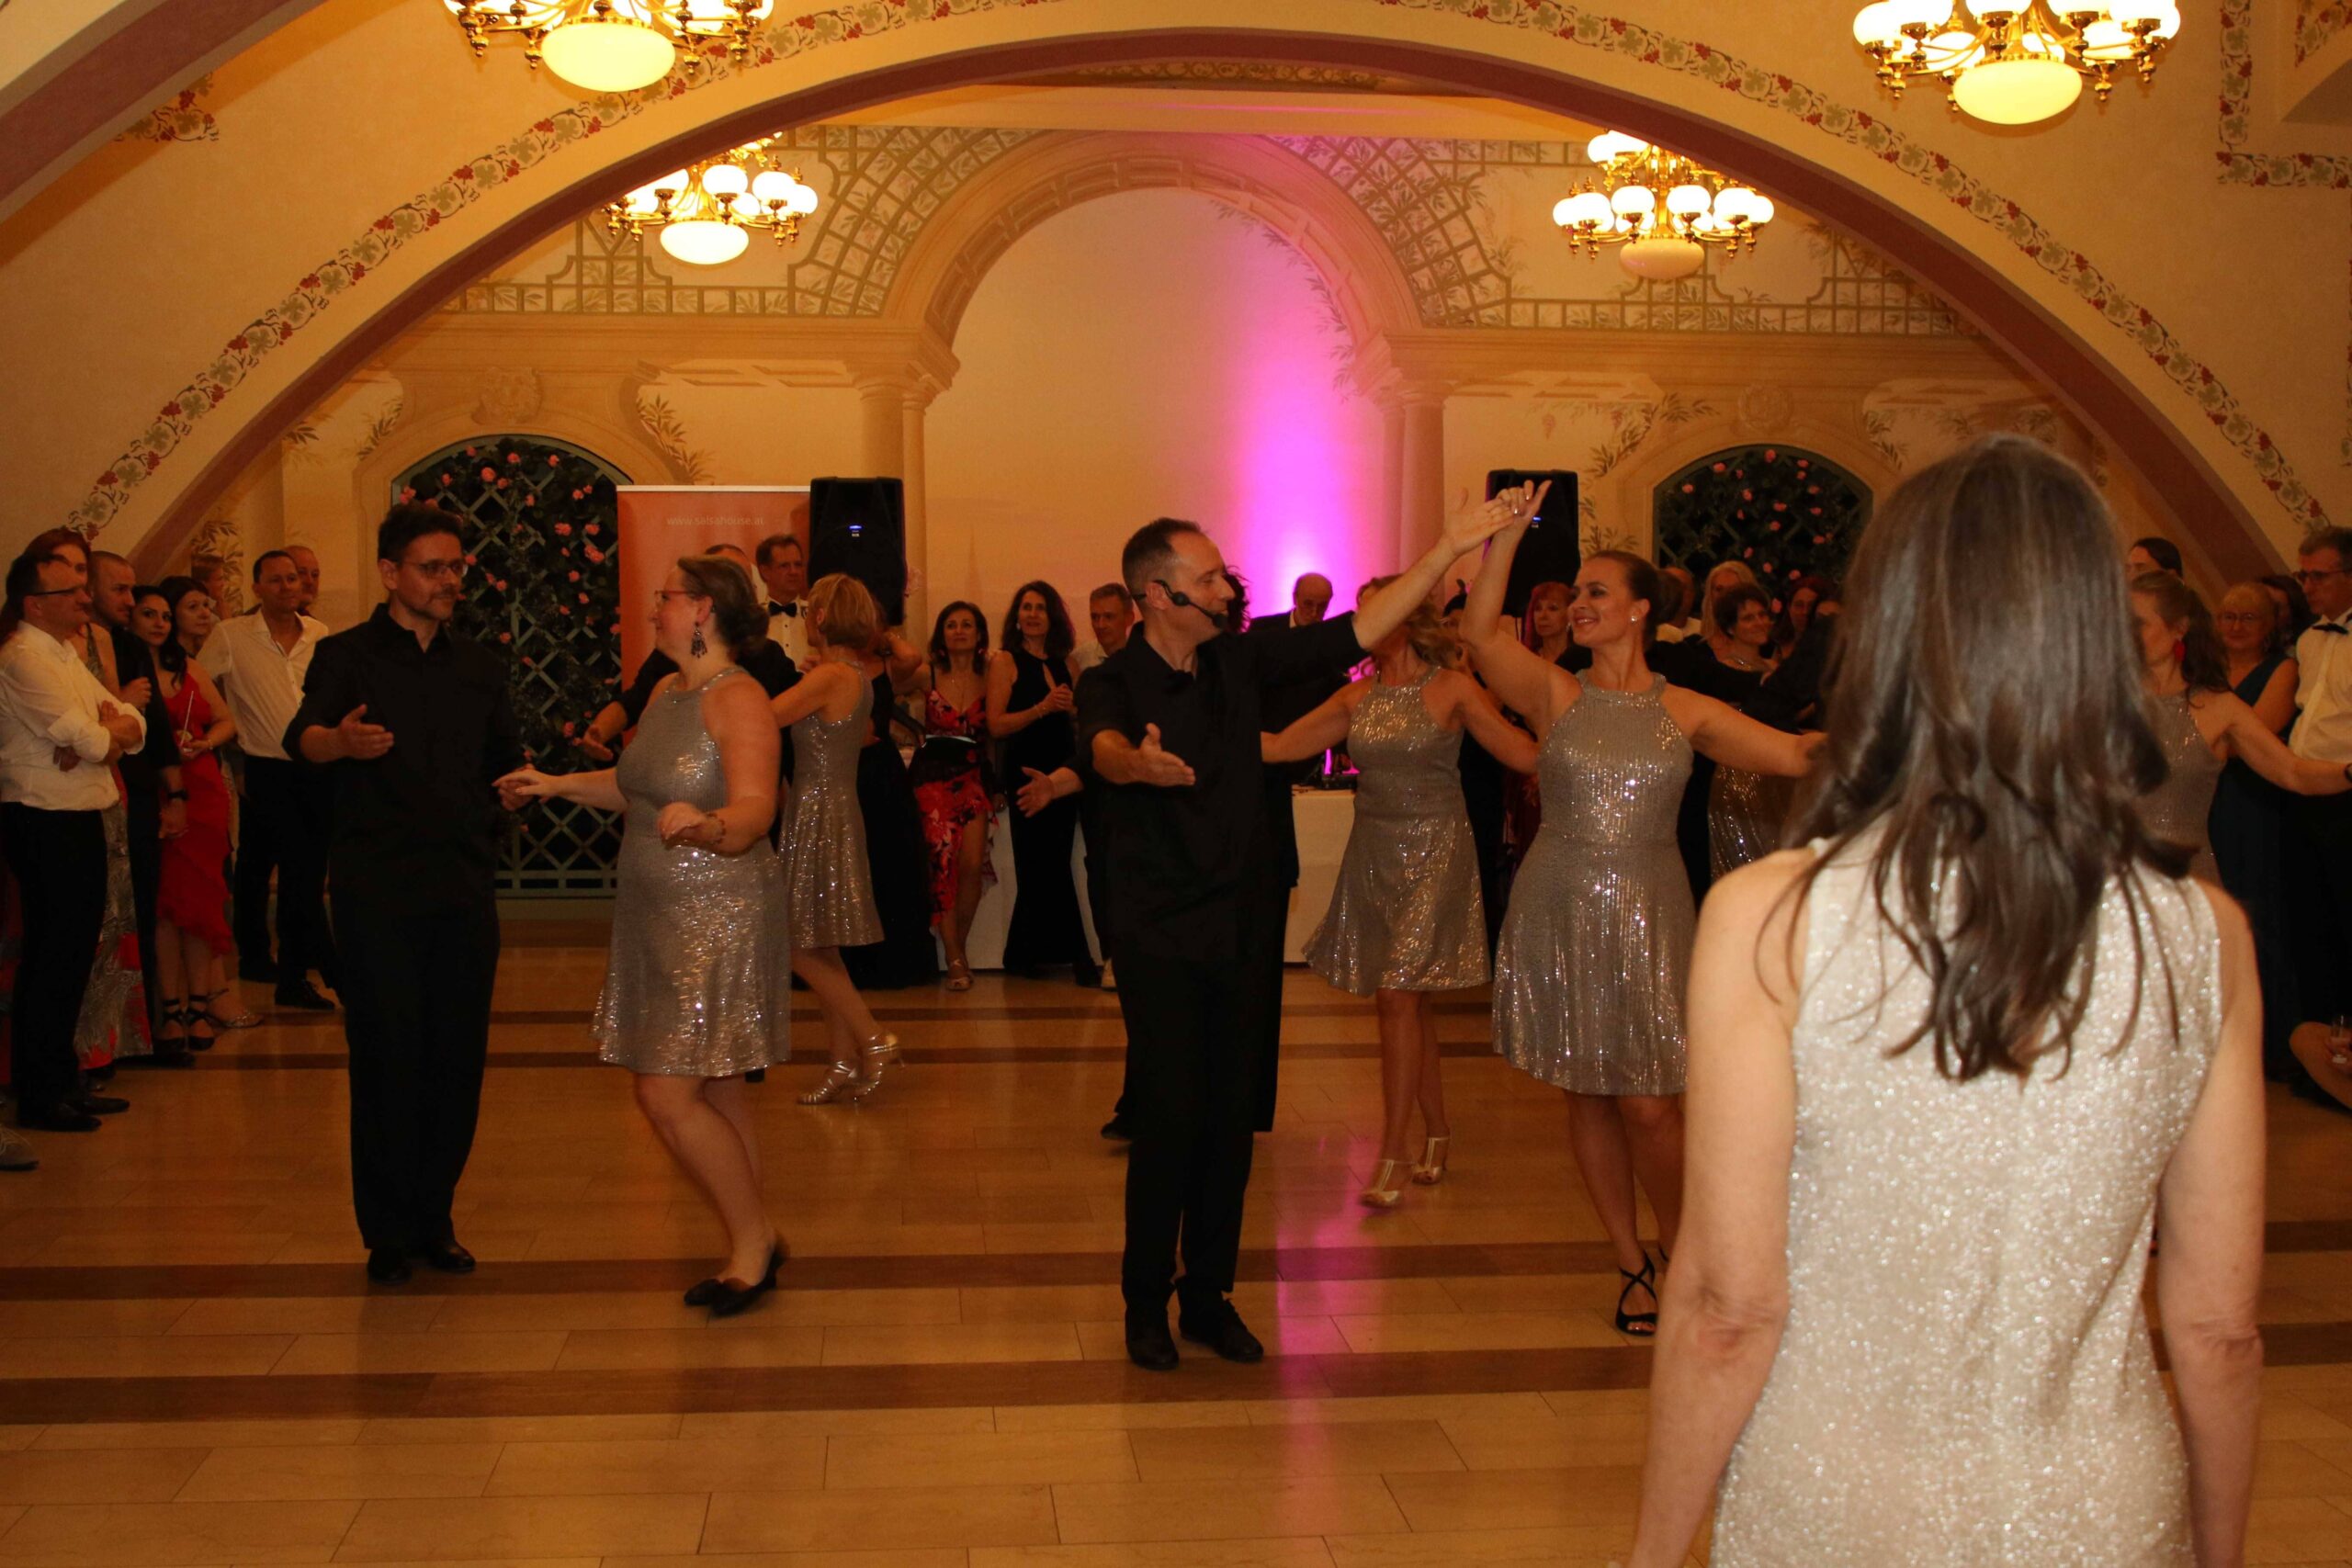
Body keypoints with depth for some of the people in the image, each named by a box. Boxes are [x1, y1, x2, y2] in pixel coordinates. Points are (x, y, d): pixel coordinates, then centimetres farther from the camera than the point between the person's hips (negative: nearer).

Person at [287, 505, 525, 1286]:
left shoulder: (480, 665, 16)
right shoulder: (347, 656, 1)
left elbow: (506, 756, 25)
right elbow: (301, 736, -17)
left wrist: (513, 786, 1)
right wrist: (339, 741, -40)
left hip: (465, 884, 4)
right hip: (378, 888, -4)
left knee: (458, 1055, 5)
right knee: (387, 1058, -3)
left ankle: (434, 1220, 19)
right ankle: (388, 1231, 9)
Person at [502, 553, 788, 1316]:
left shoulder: (738, 700, -16)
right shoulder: (667, 692, 11)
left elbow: (754, 811, -28)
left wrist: (706, 825, -47)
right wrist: (558, 783, 20)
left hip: (720, 919, -9)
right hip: (662, 917, 9)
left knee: (666, 1096, -9)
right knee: (713, 1089, 13)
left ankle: (754, 1236, 7)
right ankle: (755, 1244, 24)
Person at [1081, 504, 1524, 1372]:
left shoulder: (1241, 660, 4)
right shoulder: (1112, 684, -10)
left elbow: (1355, 632, 4)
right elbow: (1105, 748, -32)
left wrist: (1448, 548, -1)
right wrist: (1140, 763, -57)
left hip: (1242, 926, 5)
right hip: (1160, 935, -5)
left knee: (1231, 1119, 8)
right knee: (1169, 1121, -6)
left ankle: (1209, 1296, 22)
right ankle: (1146, 1303, 12)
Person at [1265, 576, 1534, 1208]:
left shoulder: (1453, 688, -5)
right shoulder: (1358, 695, 9)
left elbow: (1528, 756, -7)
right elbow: (1278, 746, 7)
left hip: (1433, 854, -5)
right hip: (1374, 855, 5)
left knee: (1399, 995, -11)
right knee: (1409, 1002, 10)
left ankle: (1391, 1157, -7)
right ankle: (1436, 1132, 24)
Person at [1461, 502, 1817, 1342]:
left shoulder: (1688, 713, 3)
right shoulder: (1555, 694, 1)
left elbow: (1797, 754, -2)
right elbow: (1480, 629, -15)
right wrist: (1507, 537, -19)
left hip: (1645, 920, -1)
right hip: (1560, 915, 1)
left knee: (1648, 1106, -4)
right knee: (1590, 1098, 9)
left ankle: (1678, 1247, 24)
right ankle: (1633, 1265, 26)